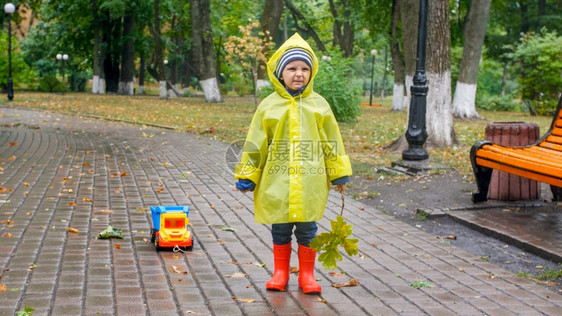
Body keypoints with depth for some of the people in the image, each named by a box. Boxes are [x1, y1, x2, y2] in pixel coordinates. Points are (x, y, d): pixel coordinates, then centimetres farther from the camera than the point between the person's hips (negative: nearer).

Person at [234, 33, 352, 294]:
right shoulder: (269, 106, 1)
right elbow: (255, 144, 5)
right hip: (277, 183, 0)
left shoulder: (318, 105, 4)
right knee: (280, 230, 10)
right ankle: (280, 273, 25)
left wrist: (339, 174, 10)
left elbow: (331, 142, 9)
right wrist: (246, 177, 5)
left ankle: (307, 275, 21)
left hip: (310, 183, 0)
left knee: (307, 230, 8)